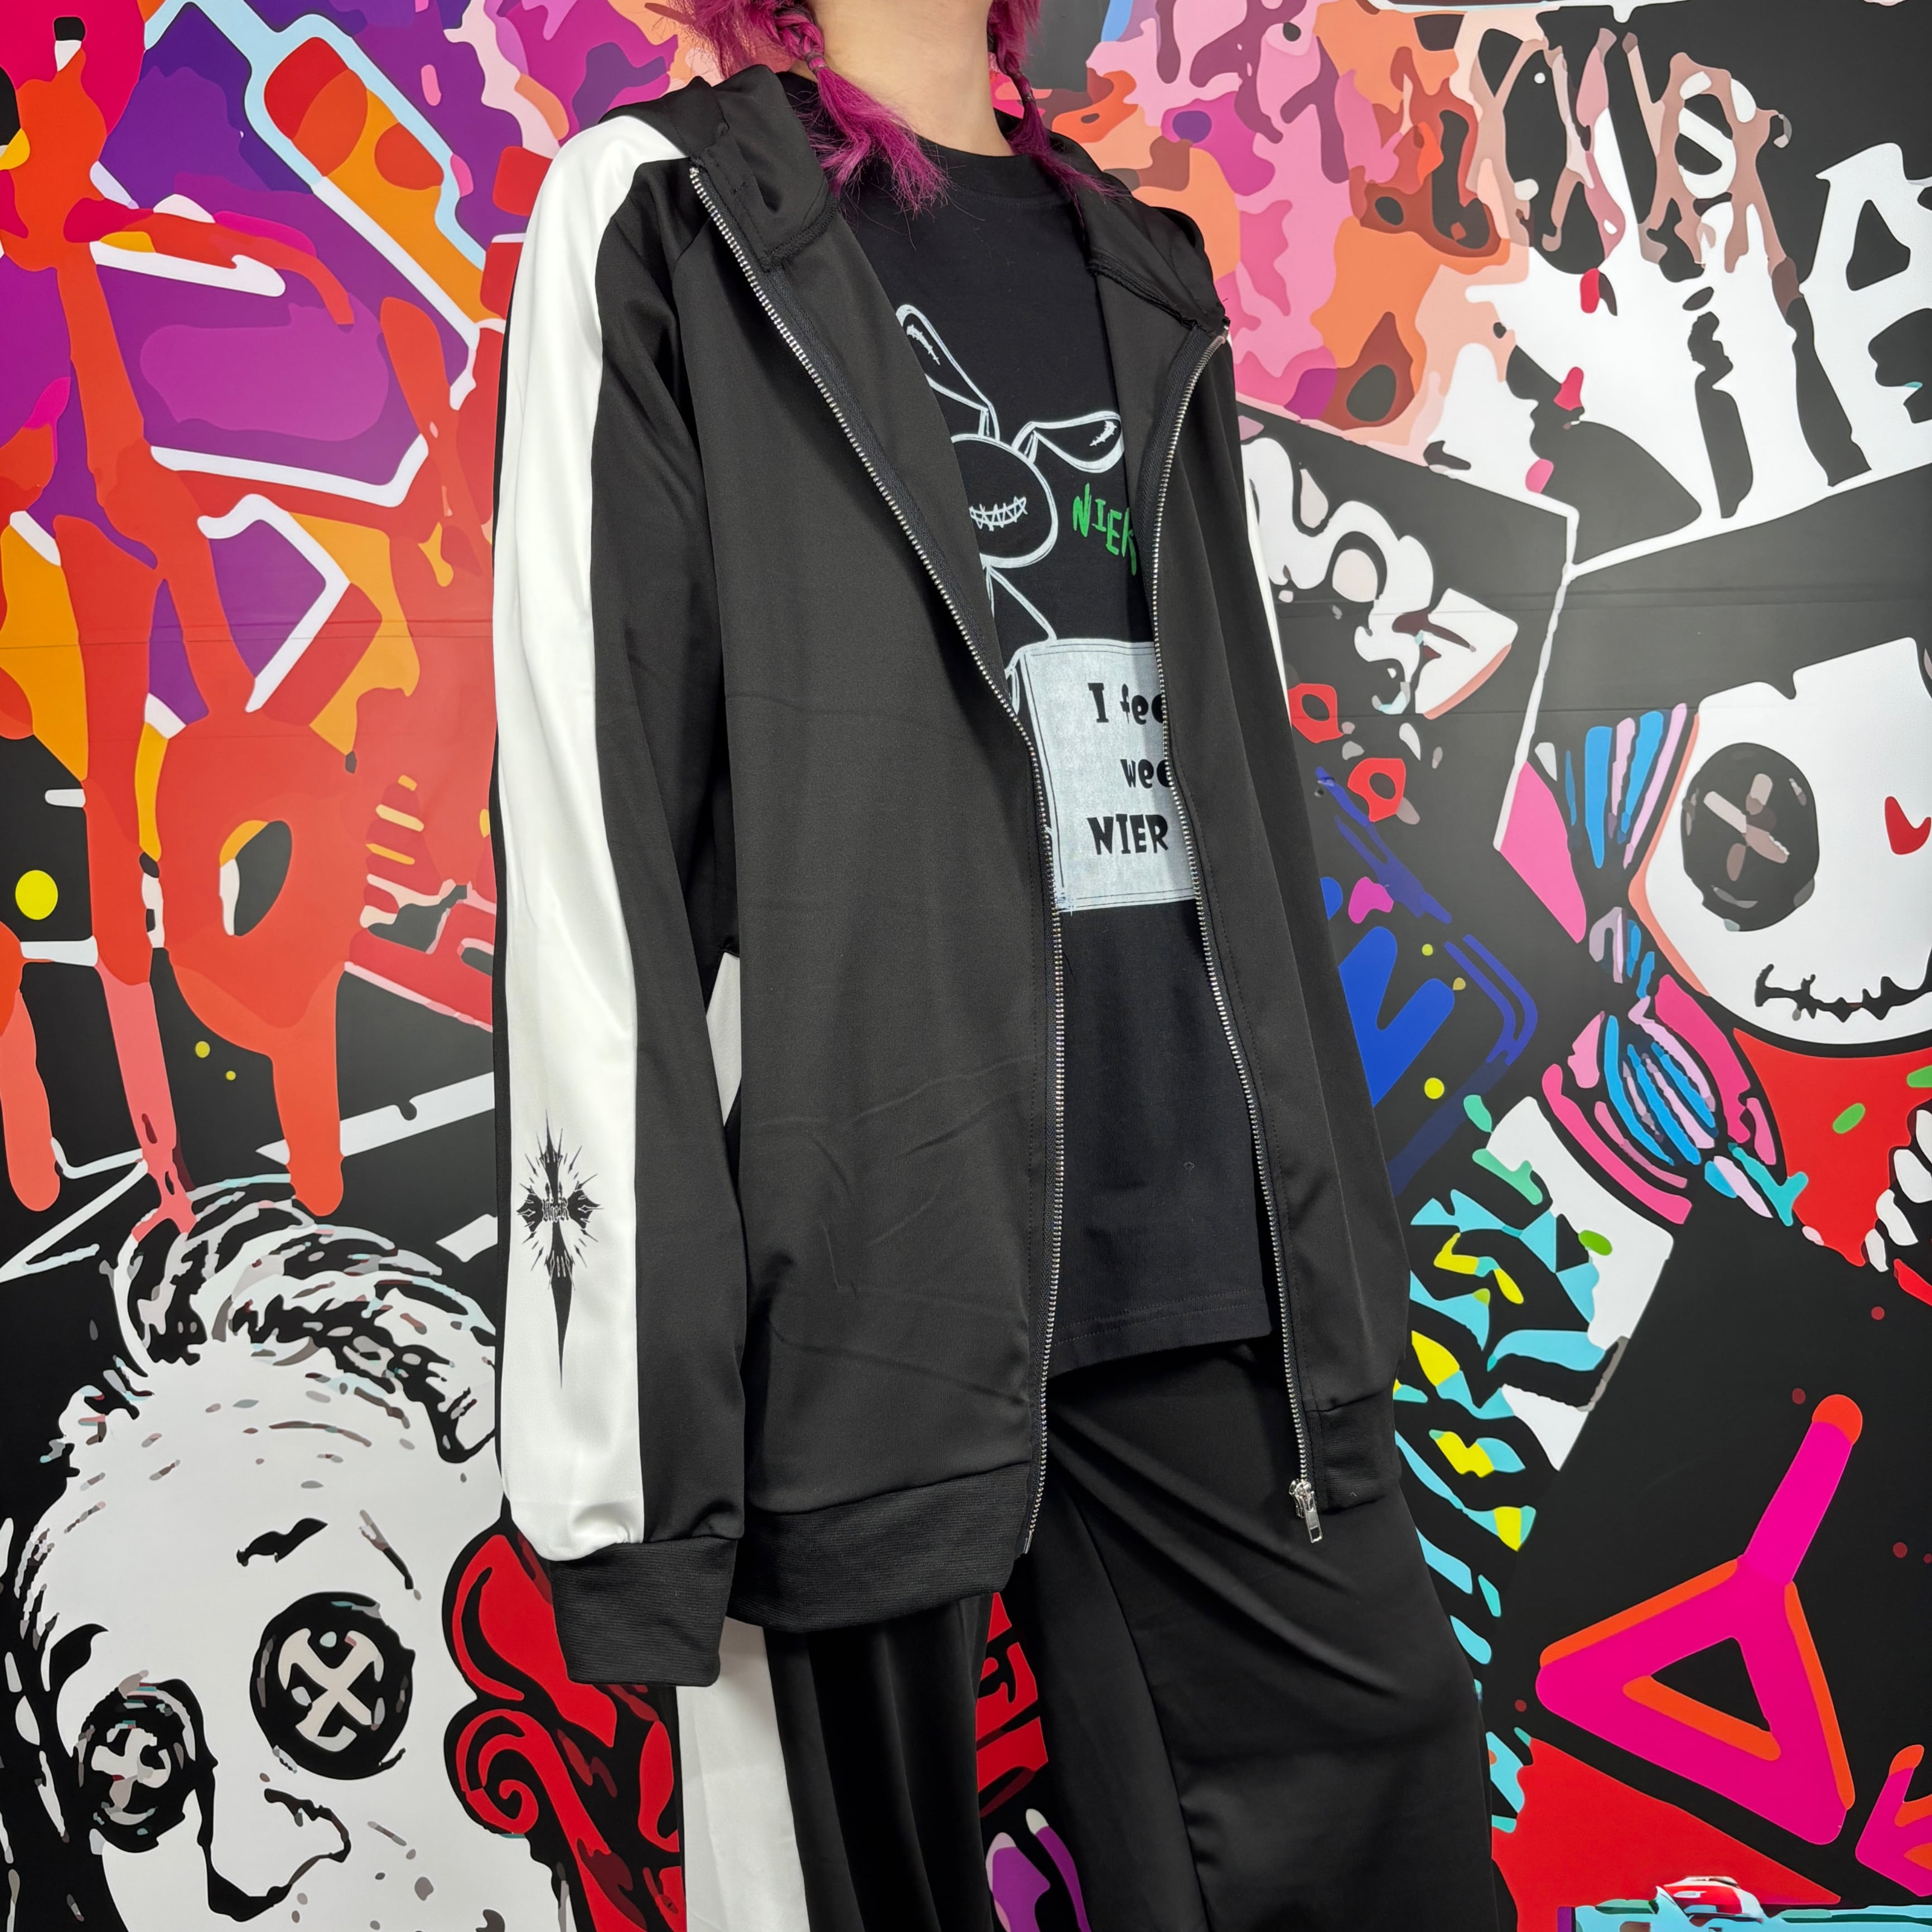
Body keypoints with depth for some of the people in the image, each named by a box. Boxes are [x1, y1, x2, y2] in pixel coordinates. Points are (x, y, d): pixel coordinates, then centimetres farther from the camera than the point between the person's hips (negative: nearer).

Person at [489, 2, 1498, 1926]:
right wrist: (625, 1402, -14)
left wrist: (1332, 1242, 14)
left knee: (1380, 1776, 6)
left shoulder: (1141, 266, 20)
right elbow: (588, 822, -8)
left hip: (1200, 1246, 6)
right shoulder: (661, 218, 2)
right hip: (872, 1251, -5)